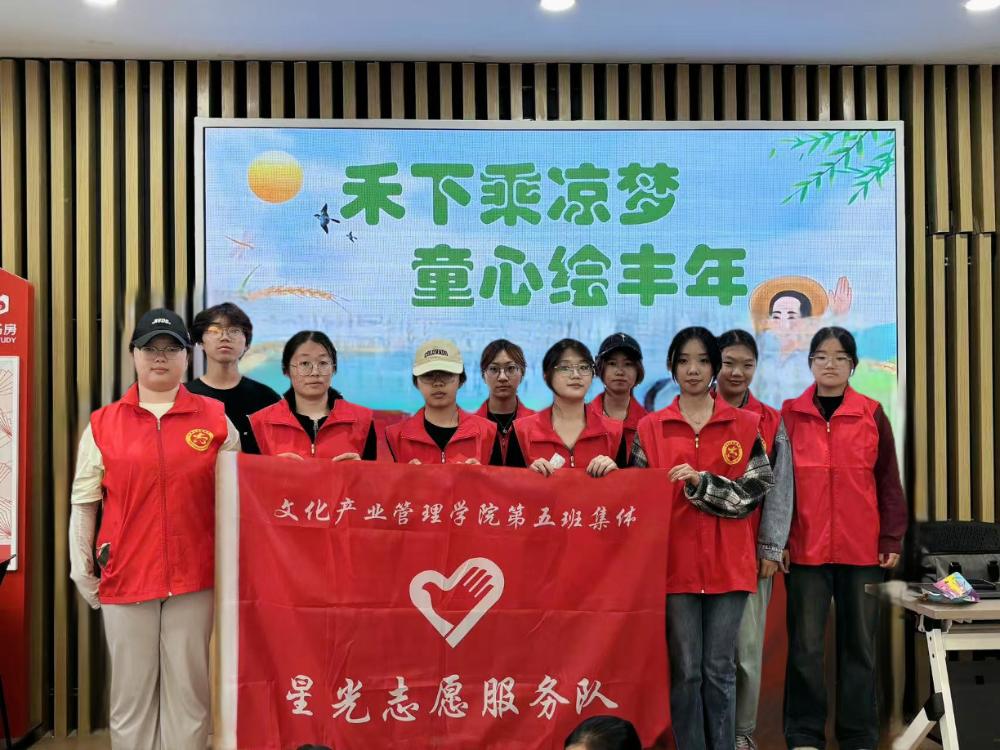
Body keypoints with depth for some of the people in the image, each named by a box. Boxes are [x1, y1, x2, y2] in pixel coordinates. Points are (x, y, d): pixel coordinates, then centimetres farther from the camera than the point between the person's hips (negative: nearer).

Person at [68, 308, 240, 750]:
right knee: (130, 693, 10)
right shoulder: (103, 424, 3)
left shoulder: (215, 419, 3)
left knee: (187, 690, 8)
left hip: (194, 577, 0)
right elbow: (83, 503, 7)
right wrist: (82, 572, 6)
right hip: (126, 577, 1)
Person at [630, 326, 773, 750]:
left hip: (727, 564, 0)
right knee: (685, 670, 6)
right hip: (676, 563, 0)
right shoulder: (650, 428, 5)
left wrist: (702, 483, -14)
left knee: (719, 669, 8)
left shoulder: (745, 424, 5)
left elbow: (756, 490, -2)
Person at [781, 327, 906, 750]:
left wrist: (892, 539, 1)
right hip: (805, 548, 0)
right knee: (805, 645, 5)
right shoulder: (790, 414, 3)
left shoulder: (872, 414, 4)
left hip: (863, 548, 1)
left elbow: (888, 480, 5)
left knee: (859, 644, 10)